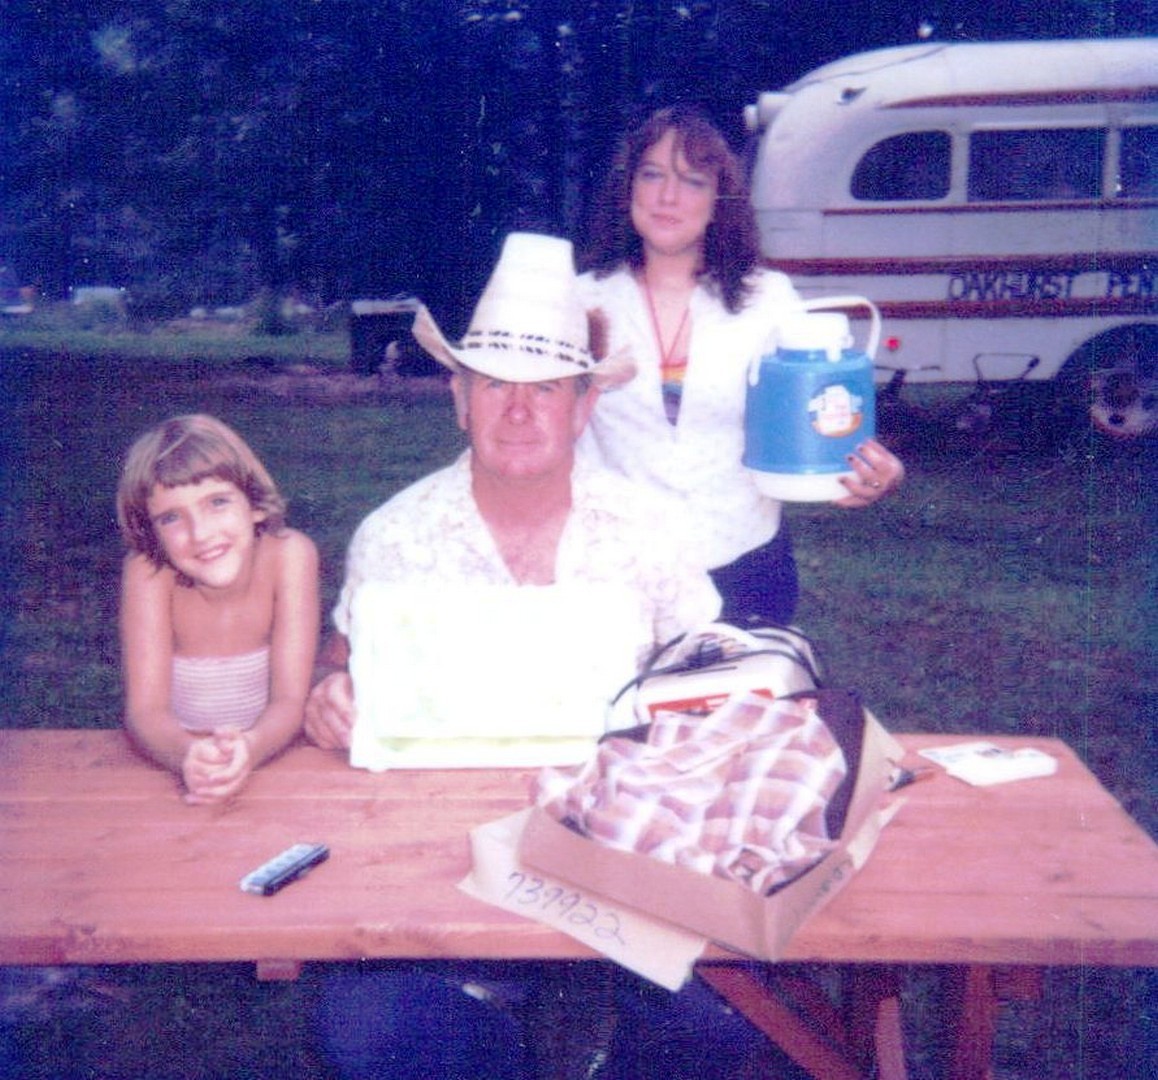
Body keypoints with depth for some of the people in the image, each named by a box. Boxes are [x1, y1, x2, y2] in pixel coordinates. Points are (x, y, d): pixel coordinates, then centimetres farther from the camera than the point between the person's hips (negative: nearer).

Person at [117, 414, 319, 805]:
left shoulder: (288, 554, -16)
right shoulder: (147, 570, -14)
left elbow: (290, 700, -17)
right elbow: (145, 710, -17)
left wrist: (249, 749, -37)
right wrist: (187, 755, -38)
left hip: (272, 756, 0)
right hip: (178, 757, 0)